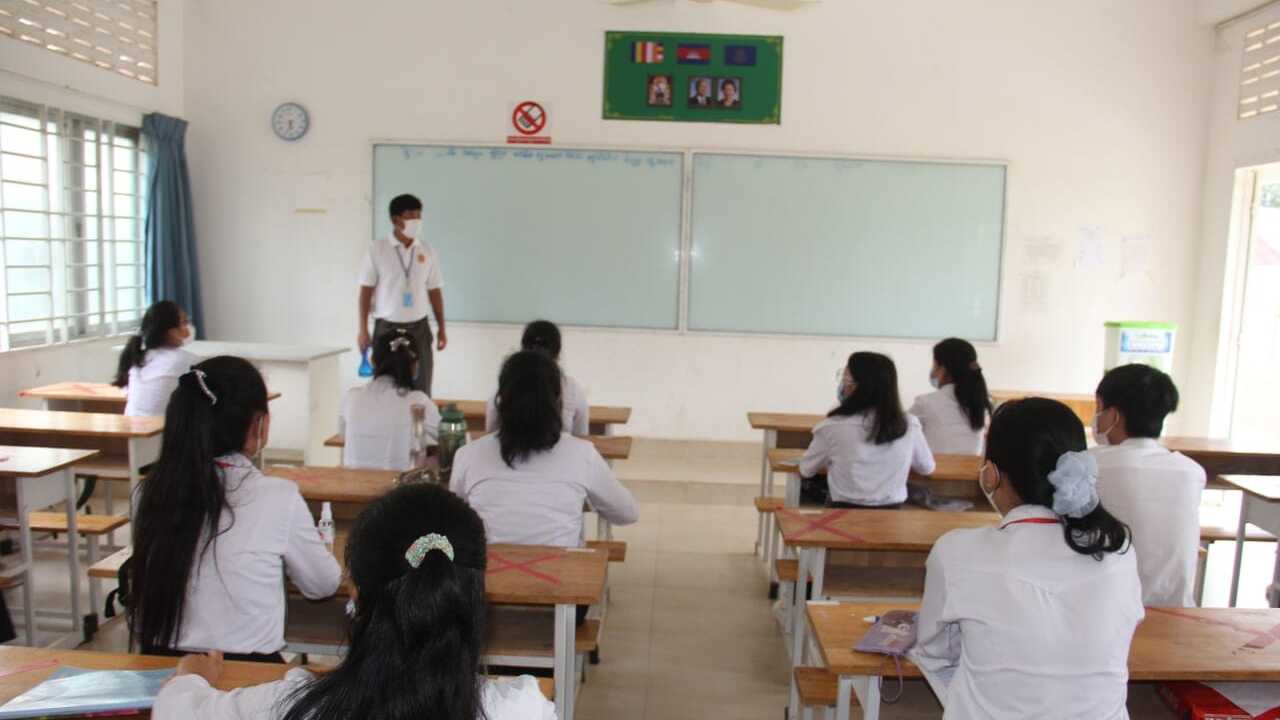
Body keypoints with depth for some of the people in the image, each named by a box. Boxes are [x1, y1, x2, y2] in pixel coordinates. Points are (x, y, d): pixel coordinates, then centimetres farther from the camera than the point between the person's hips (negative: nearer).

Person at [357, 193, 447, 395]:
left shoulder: (428, 250, 3)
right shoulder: (377, 249, -5)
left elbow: (434, 291, 8)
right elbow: (366, 290, -3)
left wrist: (441, 328, 7)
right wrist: (363, 329, -6)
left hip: (419, 327, 2)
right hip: (387, 327, -2)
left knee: (421, 389, 4)